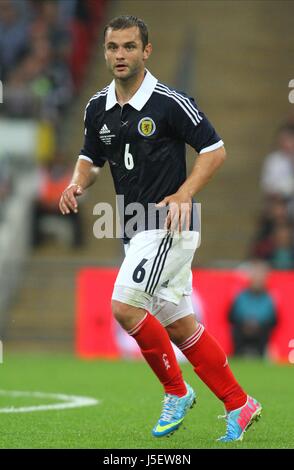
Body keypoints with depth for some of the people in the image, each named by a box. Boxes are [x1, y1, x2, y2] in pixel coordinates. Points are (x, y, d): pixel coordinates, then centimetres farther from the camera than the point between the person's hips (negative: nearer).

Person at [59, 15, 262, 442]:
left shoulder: (170, 102, -12)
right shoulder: (98, 108, 7)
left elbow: (215, 150, -8)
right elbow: (91, 159, 19)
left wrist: (183, 196, -19)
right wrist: (77, 184, -3)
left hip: (170, 226, -7)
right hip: (136, 230, 7)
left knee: (125, 305, -19)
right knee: (179, 327, 10)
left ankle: (176, 391, -1)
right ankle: (239, 406, 19)